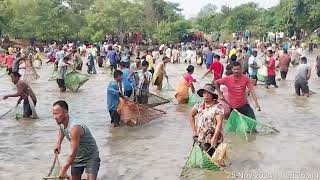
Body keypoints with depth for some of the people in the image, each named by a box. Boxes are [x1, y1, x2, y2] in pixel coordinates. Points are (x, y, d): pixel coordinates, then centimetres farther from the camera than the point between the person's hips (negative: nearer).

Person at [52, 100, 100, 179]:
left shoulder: (75, 127, -34)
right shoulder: (61, 123, -8)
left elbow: (73, 153, -31)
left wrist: (64, 170, -24)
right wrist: (58, 143, 9)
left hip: (90, 157, -8)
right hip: (77, 157, 8)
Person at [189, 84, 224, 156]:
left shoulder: (218, 106, -9)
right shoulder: (199, 106, 6)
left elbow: (219, 123, -15)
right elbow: (191, 115, 23)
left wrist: (214, 138, -24)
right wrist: (194, 130, 14)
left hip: (214, 139, -4)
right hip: (200, 139, 4)